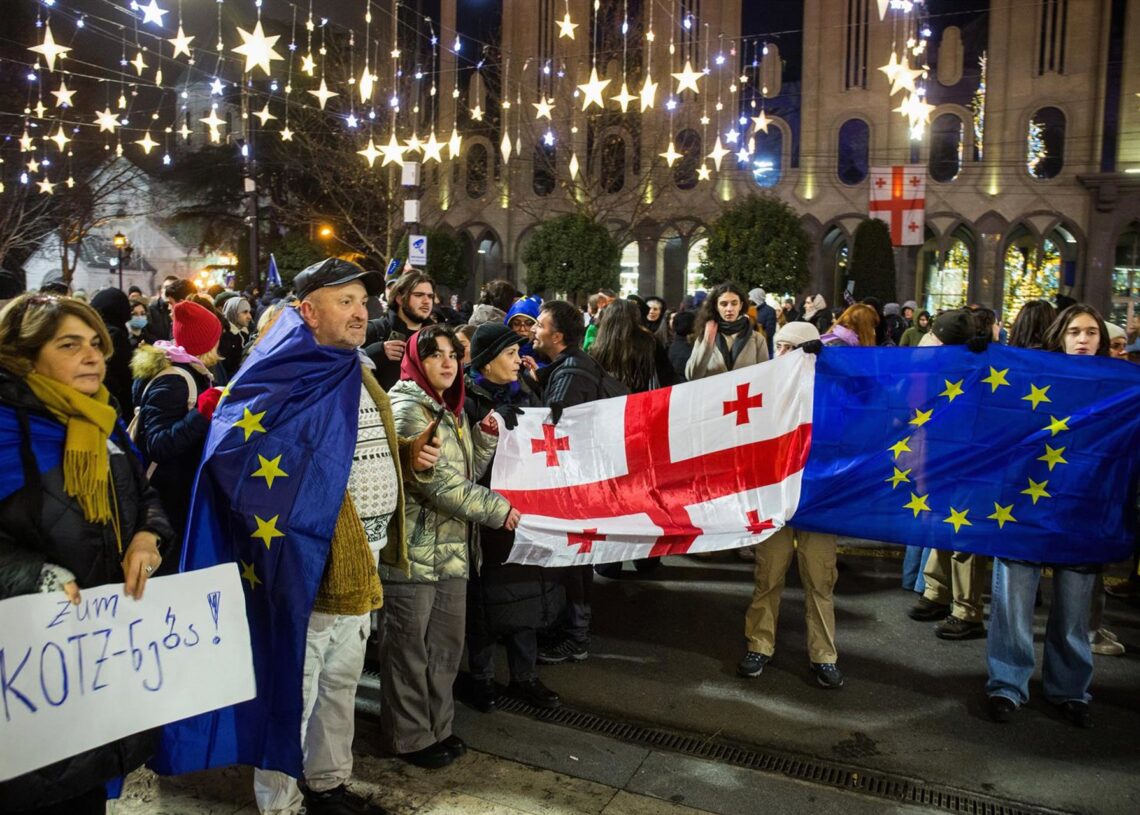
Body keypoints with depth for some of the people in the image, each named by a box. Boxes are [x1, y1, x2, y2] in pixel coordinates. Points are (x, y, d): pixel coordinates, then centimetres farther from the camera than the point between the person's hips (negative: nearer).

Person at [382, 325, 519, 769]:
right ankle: (410, 737, 20)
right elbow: (437, 482, -20)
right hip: (412, 551, -8)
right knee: (409, 648, 5)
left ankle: (436, 726, 31)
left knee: (446, 644, 15)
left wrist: (487, 436, 2)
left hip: (451, 549, 8)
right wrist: (498, 508, -15)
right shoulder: (407, 410, -13)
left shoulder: (451, 410, 15)